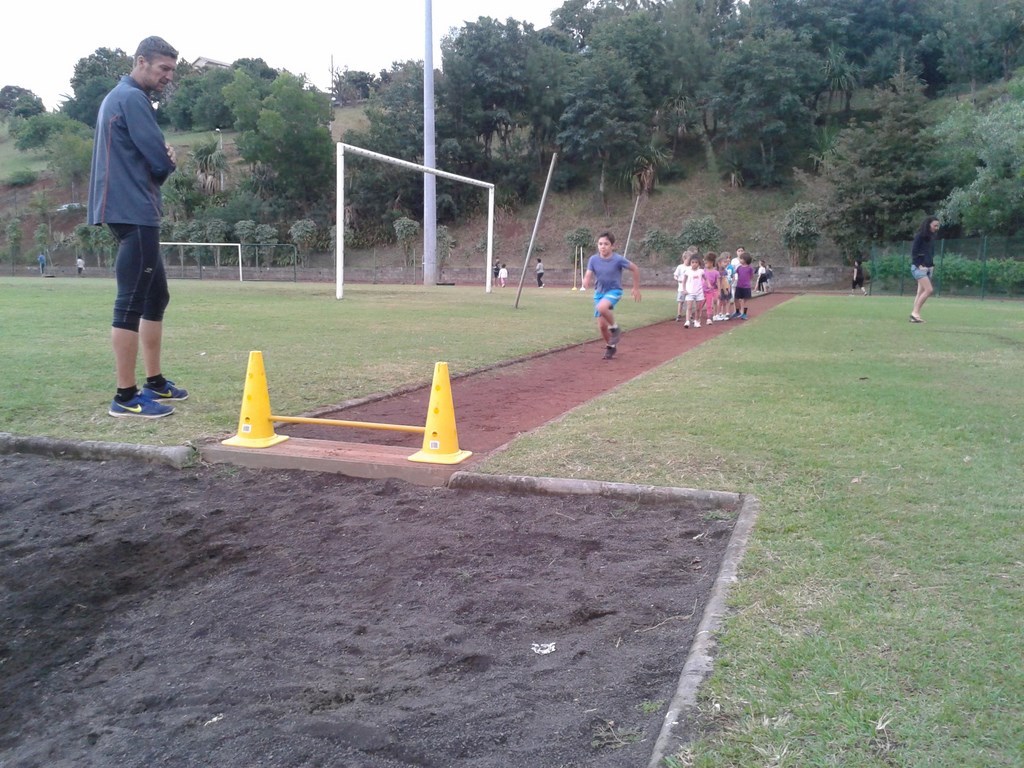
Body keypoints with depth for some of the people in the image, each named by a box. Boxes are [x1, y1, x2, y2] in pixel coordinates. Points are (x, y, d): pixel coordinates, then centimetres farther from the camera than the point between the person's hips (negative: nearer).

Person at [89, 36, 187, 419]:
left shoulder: (119, 97, 22)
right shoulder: (132, 98, -11)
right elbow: (161, 161, -16)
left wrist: (163, 158, -1)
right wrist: (169, 161, 6)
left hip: (134, 211, 11)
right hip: (133, 212, -11)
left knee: (156, 296, 15)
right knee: (131, 303, -10)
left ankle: (154, 382, 22)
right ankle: (126, 396, -7)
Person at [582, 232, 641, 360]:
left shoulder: (618, 259, -17)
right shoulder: (593, 259, -9)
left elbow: (635, 269, -4)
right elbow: (588, 276, -12)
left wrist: (636, 288, 1)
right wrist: (586, 282, -37)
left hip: (614, 291, -4)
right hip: (599, 292, 4)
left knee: (602, 307, -35)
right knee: (602, 325, 3)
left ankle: (614, 328, -8)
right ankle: (610, 347, 30)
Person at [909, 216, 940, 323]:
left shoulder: (932, 237, 14)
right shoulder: (919, 236, -9)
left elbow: (932, 253, 21)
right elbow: (913, 252, -12)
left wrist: (932, 265, 8)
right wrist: (919, 265, -17)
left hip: (928, 268, 8)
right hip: (919, 267, -8)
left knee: (921, 292, 5)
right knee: (929, 290, -17)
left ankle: (914, 315, 6)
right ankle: (915, 312, -12)